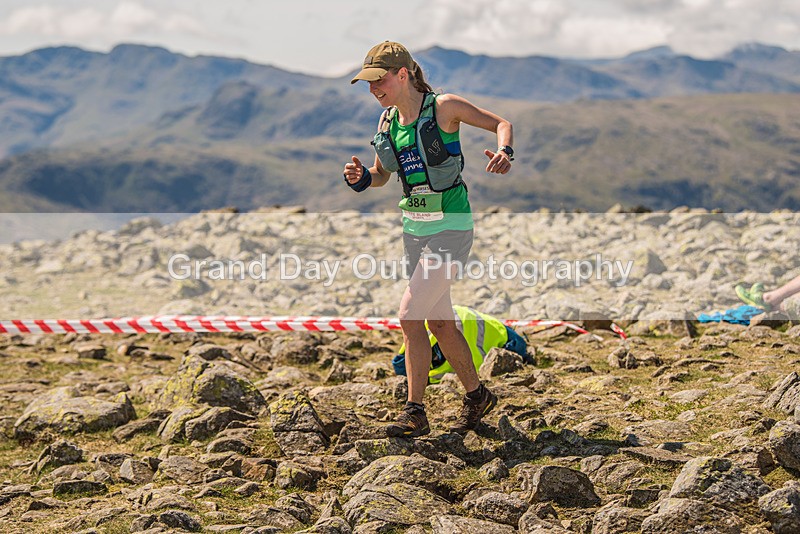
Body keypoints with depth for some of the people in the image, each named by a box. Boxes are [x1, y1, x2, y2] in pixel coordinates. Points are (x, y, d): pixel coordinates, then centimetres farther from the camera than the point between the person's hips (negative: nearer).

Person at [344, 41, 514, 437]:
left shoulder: (443, 108, -12)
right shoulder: (388, 121, 6)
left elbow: (502, 124, -4)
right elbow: (382, 174, 17)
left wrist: (504, 151, -25)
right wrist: (361, 178, -5)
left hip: (450, 229, -7)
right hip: (414, 229, 7)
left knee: (409, 317, -14)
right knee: (441, 323, 15)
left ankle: (415, 412, -4)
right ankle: (477, 396, 32)